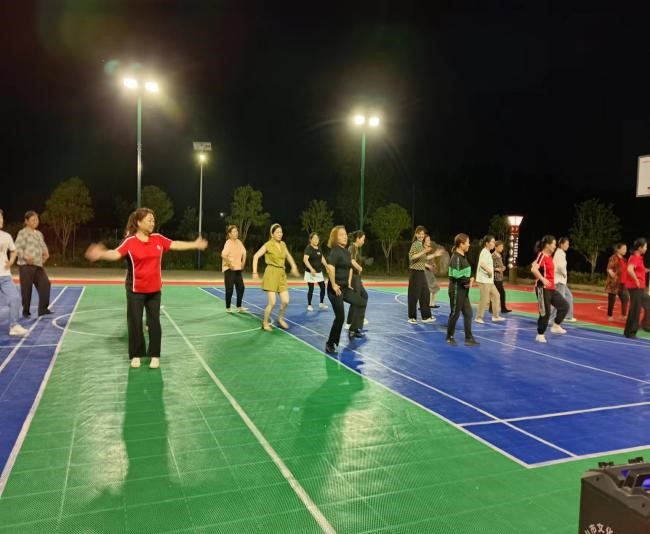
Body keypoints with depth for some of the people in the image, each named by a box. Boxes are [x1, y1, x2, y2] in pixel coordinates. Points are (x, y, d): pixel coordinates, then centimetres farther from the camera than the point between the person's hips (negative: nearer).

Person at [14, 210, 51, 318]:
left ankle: (43, 309, 3)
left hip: (38, 265, 7)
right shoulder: (22, 233, -6)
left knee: (45, 284, -3)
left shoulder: (39, 234, 17)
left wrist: (46, 253, 5)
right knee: (26, 289, 0)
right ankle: (26, 311, 14)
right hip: (26, 265, -7)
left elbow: (43, 246, 26)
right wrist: (25, 257, -27)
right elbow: (17, 249, -12)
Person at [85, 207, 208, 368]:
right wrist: (101, 254, -45)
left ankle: (155, 355, 19)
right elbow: (116, 254, -25)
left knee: (154, 322, 8)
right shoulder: (130, 242, -13)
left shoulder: (158, 238, -1)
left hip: (154, 289, 3)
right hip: (135, 290, -3)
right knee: (135, 323, 6)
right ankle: (136, 355, 21)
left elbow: (175, 244, 10)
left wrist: (195, 244, 15)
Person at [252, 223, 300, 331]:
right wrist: (255, 272, -15)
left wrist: (294, 267, 21)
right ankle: (265, 323, 13)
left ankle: (280, 319, 27)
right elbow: (256, 256, -9)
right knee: (272, 302, -8)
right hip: (271, 273, -5)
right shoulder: (268, 245, -8)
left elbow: (288, 256, 26)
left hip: (282, 274, 6)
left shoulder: (283, 244, 9)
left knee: (285, 301, 1)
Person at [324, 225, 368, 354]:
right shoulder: (335, 251, -17)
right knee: (340, 317, -5)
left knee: (361, 302, 14)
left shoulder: (347, 252, 11)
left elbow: (350, 268, 27)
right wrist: (333, 285, -27)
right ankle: (330, 345, 10)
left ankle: (353, 330, 21)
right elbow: (330, 267, -34)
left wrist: (349, 283, 20)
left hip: (345, 288, 9)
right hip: (336, 289, -9)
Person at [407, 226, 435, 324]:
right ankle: (412, 317, 9)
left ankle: (426, 316, 17)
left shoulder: (421, 245, 14)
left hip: (421, 272, 9)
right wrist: (423, 252, -32)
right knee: (414, 296, -1)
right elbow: (411, 257, -27)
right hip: (415, 272, -8)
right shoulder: (415, 244, -11)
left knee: (425, 294, 10)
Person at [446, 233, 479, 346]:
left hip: (464, 289, 9)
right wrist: (468, 280, -14)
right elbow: (456, 275, -24)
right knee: (455, 313, 2)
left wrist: (470, 279, -1)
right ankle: (450, 337, 17)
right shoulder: (456, 258, -18)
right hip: (457, 289, -9)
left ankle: (469, 338, 16)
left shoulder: (463, 256, 11)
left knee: (468, 313, 9)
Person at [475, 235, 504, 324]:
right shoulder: (484, 252, -15)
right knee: (484, 300, -4)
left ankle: (495, 316, 19)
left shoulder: (488, 252, 16)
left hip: (489, 280, 10)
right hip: (484, 280, -10)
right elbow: (482, 264, -32)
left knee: (496, 296, 13)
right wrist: (490, 271, -22)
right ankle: (479, 317, 6)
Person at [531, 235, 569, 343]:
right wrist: (542, 279, -29)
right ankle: (540, 335, 9)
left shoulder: (549, 256, 12)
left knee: (564, 306, 7)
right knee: (545, 313, -3)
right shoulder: (542, 255, -15)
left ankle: (556, 326, 19)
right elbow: (534, 269, -30)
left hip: (551, 288, 9)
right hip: (543, 289, -9)